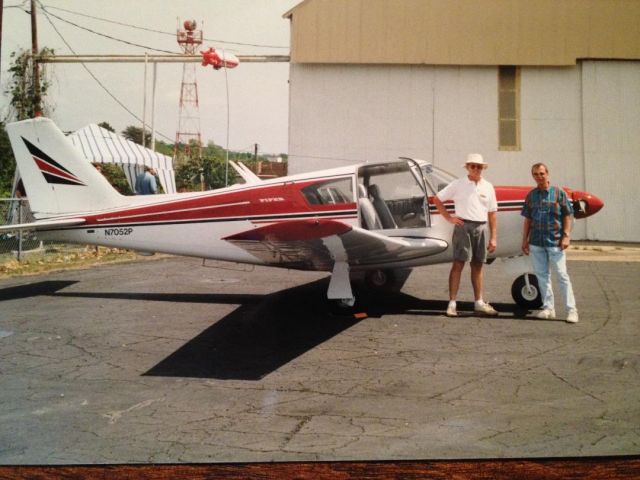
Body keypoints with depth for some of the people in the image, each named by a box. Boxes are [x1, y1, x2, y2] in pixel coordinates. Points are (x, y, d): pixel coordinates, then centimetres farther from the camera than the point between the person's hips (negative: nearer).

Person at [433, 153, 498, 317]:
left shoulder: (488, 187, 9)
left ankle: (479, 302, 21)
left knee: (477, 265, 12)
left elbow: (492, 214, 9)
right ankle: (452, 303, -4)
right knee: (458, 264, -6)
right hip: (463, 226, -4)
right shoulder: (458, 184, 0)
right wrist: (449, 218, -3)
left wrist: (493, 237, 5)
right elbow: (437, 199, 4)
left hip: (481, 228, 4)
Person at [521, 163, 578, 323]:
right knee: (542, 275, 9)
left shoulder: (559, 193, -1)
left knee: (562, 275, -3)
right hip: (536, 242, 4)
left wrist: (566, 236, -9)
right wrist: (525, 239, 9)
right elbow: (527, 219, 12)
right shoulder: (531, 195, 9)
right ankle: (548, 308, 18)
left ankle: (571, 310, 1)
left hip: (555, 242, -4)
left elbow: (567, 216, -1)